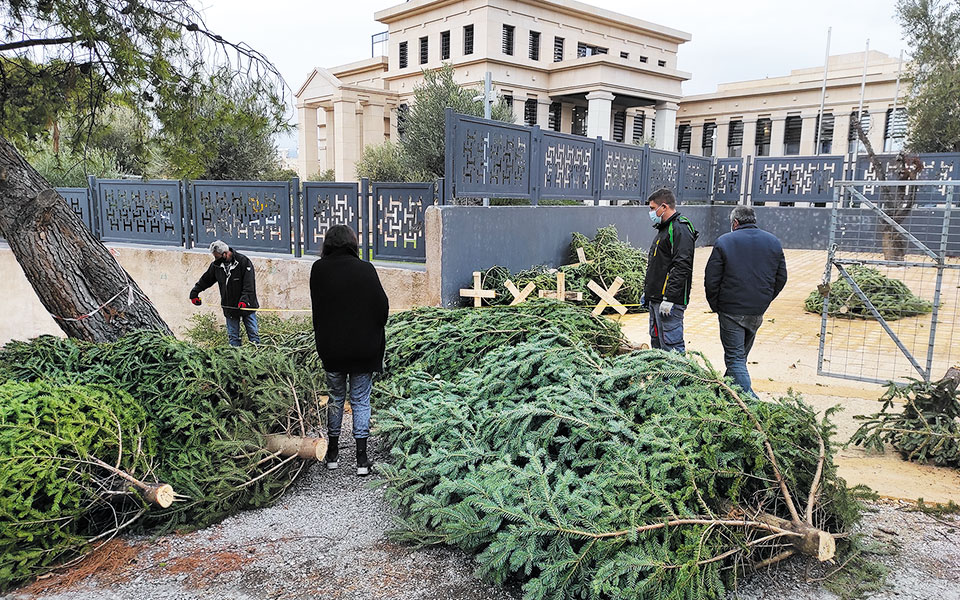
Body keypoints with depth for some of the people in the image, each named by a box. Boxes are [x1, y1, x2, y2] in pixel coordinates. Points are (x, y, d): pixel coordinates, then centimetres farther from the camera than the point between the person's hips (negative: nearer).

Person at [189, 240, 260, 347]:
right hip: (229, 308, 4)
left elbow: (249, 285, -17)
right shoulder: (216, 265, 3)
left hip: (247, 306, -4)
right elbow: (205, 280, 20)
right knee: (233, 337, 7)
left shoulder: (244, 262, -12)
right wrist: (194, 293, 19)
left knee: (253, 334, 2)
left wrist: (244, 299, -28)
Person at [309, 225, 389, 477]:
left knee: (336, 398, 18)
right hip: (364, 349, -1)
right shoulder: (365, 269, -9)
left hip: (331, 349, 1)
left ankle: (332, 453, 26)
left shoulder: (318, 269, -5)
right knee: (361, 401, 9)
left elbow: (317, 308, 1)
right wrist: (373, 336, 9)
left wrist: (322, 338, 12)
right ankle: (362, 459, 8)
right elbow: (383, 306, -6)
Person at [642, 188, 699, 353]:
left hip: (670, 302, -10)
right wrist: (647, 292, 23)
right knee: (657, 344, 15)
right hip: (656, 300, 11)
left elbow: (682, 267, -22)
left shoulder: (680, 229, -13)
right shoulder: (664, 229, 20)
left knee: (672, 347, -10)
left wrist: (669, 299, -25)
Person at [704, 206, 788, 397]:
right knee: (742, 355, 20)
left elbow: (711, 280, -8)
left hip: (731, 310, -5)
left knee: (735, 357, -2)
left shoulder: (724, 241, -6)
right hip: (758, 312, 5)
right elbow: (781, 278, 11)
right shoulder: (774, 242, 7)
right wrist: (763, 301, 18)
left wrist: (716, 306, 3)